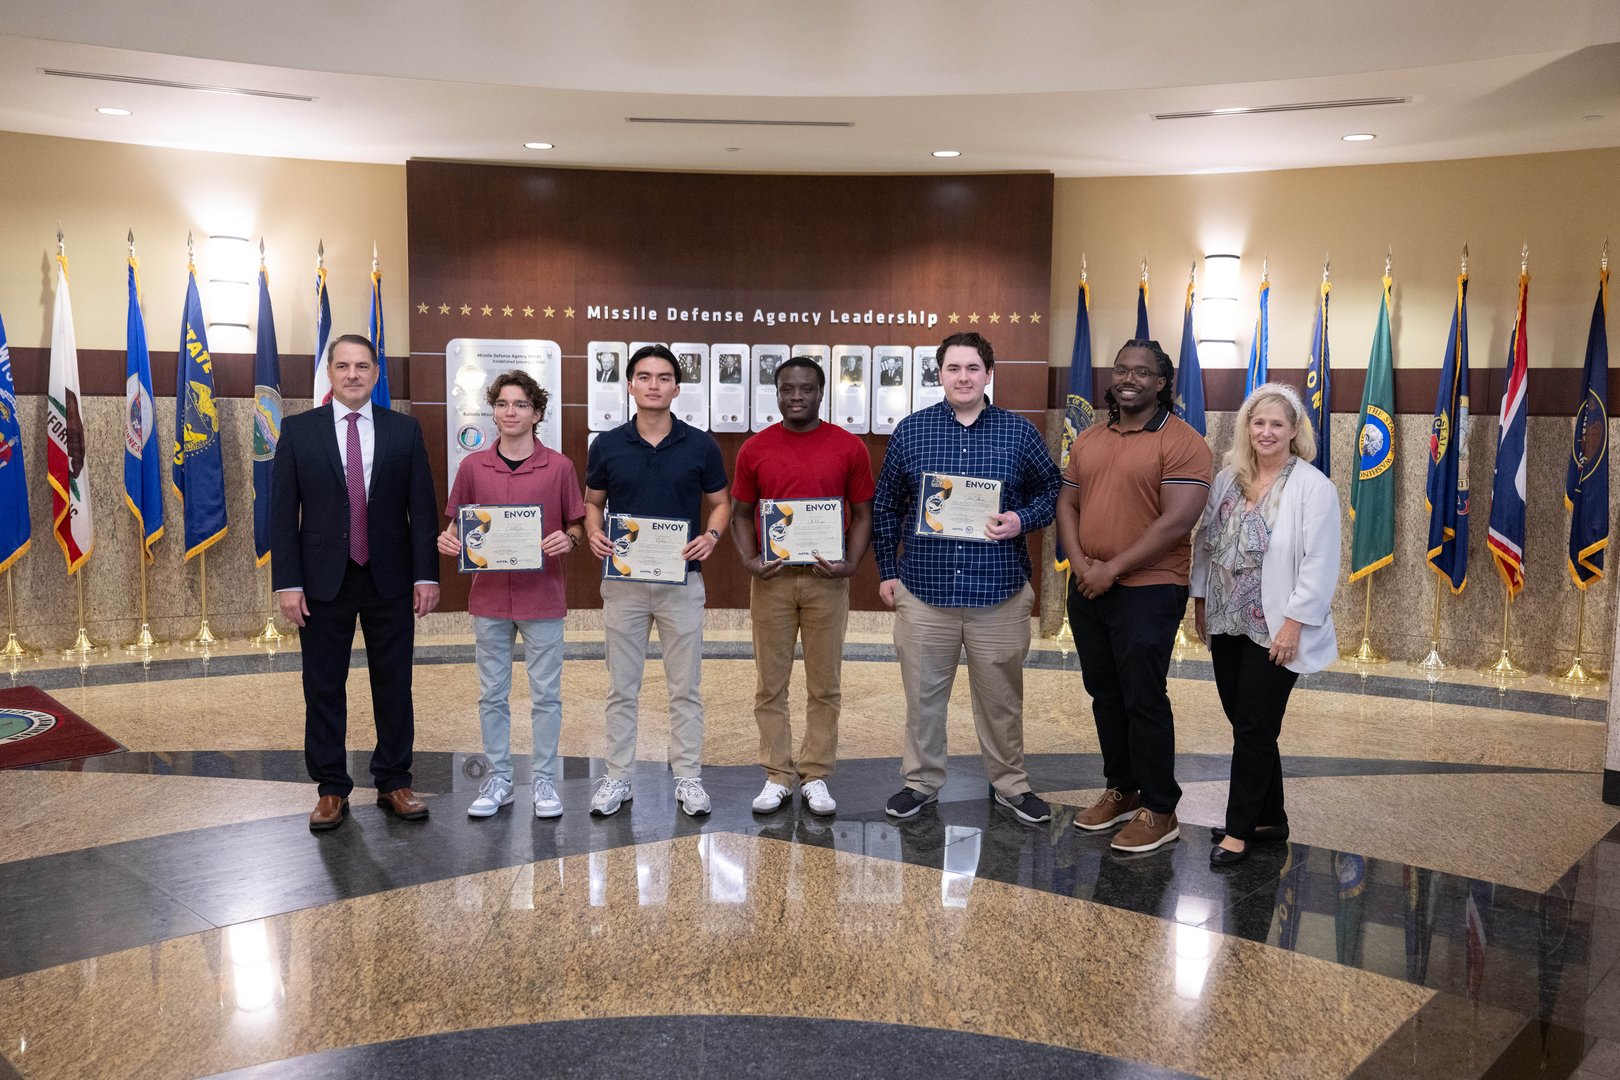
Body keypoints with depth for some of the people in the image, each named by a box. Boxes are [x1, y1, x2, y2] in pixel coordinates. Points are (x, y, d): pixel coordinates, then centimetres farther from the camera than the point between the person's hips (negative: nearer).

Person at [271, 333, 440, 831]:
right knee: (323, 688, 6)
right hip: (324, 581, 0)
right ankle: (331, 790, 18)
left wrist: (427, 574, -5)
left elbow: (422, 507, 2)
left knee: (394, 685, 7)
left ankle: (394, 784, 19)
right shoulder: (298, 430, 2)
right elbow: (283, 512, -1)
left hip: (390, 580, 1)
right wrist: (287, 583, -7)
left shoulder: (405, 430, 4)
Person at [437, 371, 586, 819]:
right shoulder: (473, 467, 3)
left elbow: (576, 525, 4)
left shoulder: (559, 467, -2)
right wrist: (448, 540, -12)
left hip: (542, 599, -2)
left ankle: (544, 780, 17)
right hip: (489, 597, 2)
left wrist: (568, 540, -17)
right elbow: (459, 525, 10)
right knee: (492, 695, 10)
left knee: (546, 695, 5)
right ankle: (498, 779, 22)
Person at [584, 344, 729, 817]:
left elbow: (719, 503, 7)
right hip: (622, 581, 1)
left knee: (685, 687, 7)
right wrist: (594, 534, -10)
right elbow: (592, 502, 10)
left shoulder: (701, 445, -2)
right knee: (621, 687, 8)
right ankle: (617, 777, 19)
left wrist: (711, 536, -13)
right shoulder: (607, 445, 1)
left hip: (681, 581, -1)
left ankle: (688, 777, 18)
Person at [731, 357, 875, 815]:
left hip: (826, 579, -1)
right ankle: (777, 776, 17)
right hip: (771, 578, 1)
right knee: (770, 684, 6)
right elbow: (741, 513, 8)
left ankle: (816, 776, 17)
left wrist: (851, 563, -11)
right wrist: (749, 559, -8)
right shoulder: (754, 449, 3)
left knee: (825, 685, 6)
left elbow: (863, 513, 4)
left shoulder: (849, 447, 0)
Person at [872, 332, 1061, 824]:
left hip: (999, 593, 0)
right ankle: (921, 781, 27)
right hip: (924, 589, 1)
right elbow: (885, 506, 10)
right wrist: (887, 571, 8)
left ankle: (1010, 783, 27)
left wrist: (1022, 520, -10)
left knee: (1001, 695, 10)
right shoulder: (911, 431, 3)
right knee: (923, 693, 10)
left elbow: (1051, 491, 10)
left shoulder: (1020, 432, 2)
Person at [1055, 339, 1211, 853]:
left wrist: (1113, 569, -17)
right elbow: (1067, 504, 11)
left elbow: (1177, 521, -18)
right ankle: (1122, 790, 30)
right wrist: (1080, 563, -6)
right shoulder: (1090, 439, 12)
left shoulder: (1182, 442, -10)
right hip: (1088, 591, 7)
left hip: (1147, 590, -7)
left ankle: (1159, 811, 10)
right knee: (1105, 695, 15)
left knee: (1144, 700, -2)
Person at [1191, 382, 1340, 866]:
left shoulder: (1313, 487, -10)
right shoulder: (1227, 479, 7)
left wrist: (1294, 623, -16)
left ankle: (1239, 829, 11)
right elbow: (1206, 542, 12)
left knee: (1254, 729, 0)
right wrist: (1200, 600, 9)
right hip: (1227, 625, 6)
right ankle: (1269, 818, 27)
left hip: (1274, 631, -6)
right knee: (1245, 725, 12)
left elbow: (1320, 564, -14)